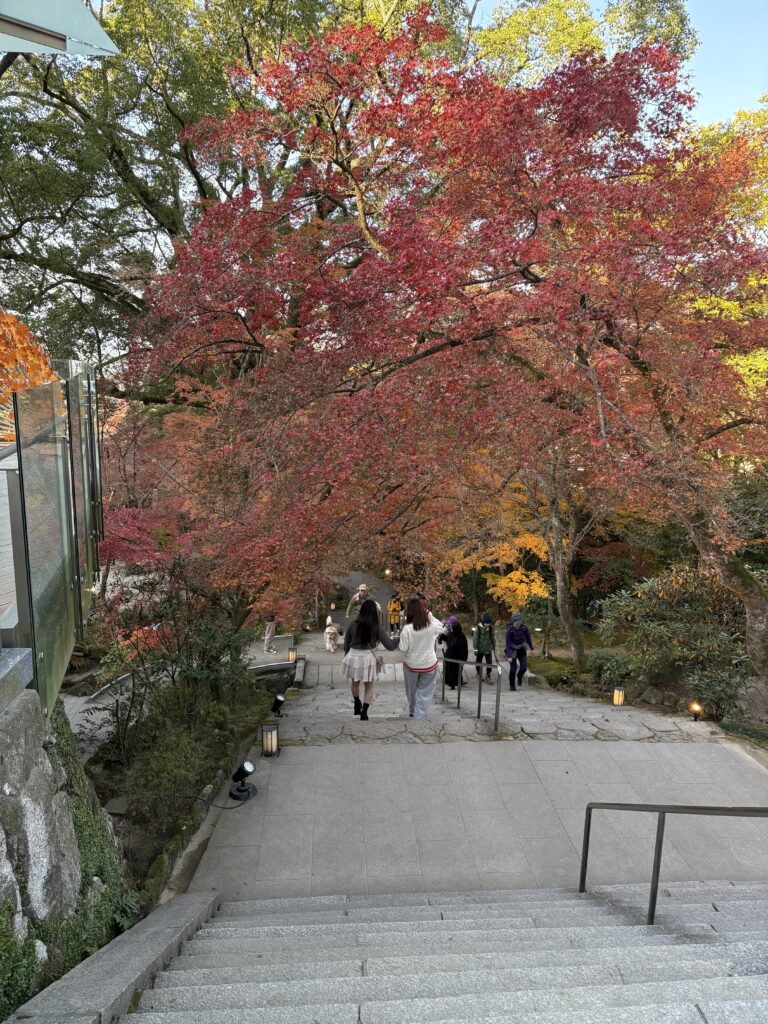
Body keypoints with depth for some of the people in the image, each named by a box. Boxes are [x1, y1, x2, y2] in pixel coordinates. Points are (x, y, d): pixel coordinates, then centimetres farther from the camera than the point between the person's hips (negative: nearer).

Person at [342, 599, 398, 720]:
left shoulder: (352, 625, -8)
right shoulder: (377, 629, -12)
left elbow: (346, 644, 4)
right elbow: (390, 646, -7)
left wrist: (347, 656, 21)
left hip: (353, 657, 2)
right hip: (368, 658, -2)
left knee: (355, 683, 29)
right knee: (369, 687, 17)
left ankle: (357, 706, 45)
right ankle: (364, 713, 11)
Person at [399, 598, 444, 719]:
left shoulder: (407, 628, -22)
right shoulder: (432, 626, -15)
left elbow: (403, 649, -14)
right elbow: (441, 627, 9)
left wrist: (401, 638, 3)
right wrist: (430, 615, -1)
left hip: (411, 664, 0)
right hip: (429, 664, 0)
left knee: (412, 689, 24)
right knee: (424, 692, 12)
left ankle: (412, 711, 44)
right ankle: (419, 717, 9)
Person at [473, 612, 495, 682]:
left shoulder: (490, 628, -2)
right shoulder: (478, 627, -14)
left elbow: (492, 637, 11)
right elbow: (475, 638, -12)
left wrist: (494, 646, 17)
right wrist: (475, 648, -13)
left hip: (488, 649, 2)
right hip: (480, 649, -2)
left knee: (489, 662, 1)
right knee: (478, 662, 11)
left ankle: (488, 675, 18)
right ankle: (479, 675, 30)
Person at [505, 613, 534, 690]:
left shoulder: (524, 627, -15)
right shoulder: (509, 630, -24)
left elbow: (528, 637, 1)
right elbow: (507, 643, -23)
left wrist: (531, 648, 8)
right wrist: (509, 656, -28)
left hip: (521, 649, 3)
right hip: (512, 650, -3)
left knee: (524, 667, -9)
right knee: (513, 668, -8)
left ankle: (519, 677, 25)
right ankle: (512, 685, 12)